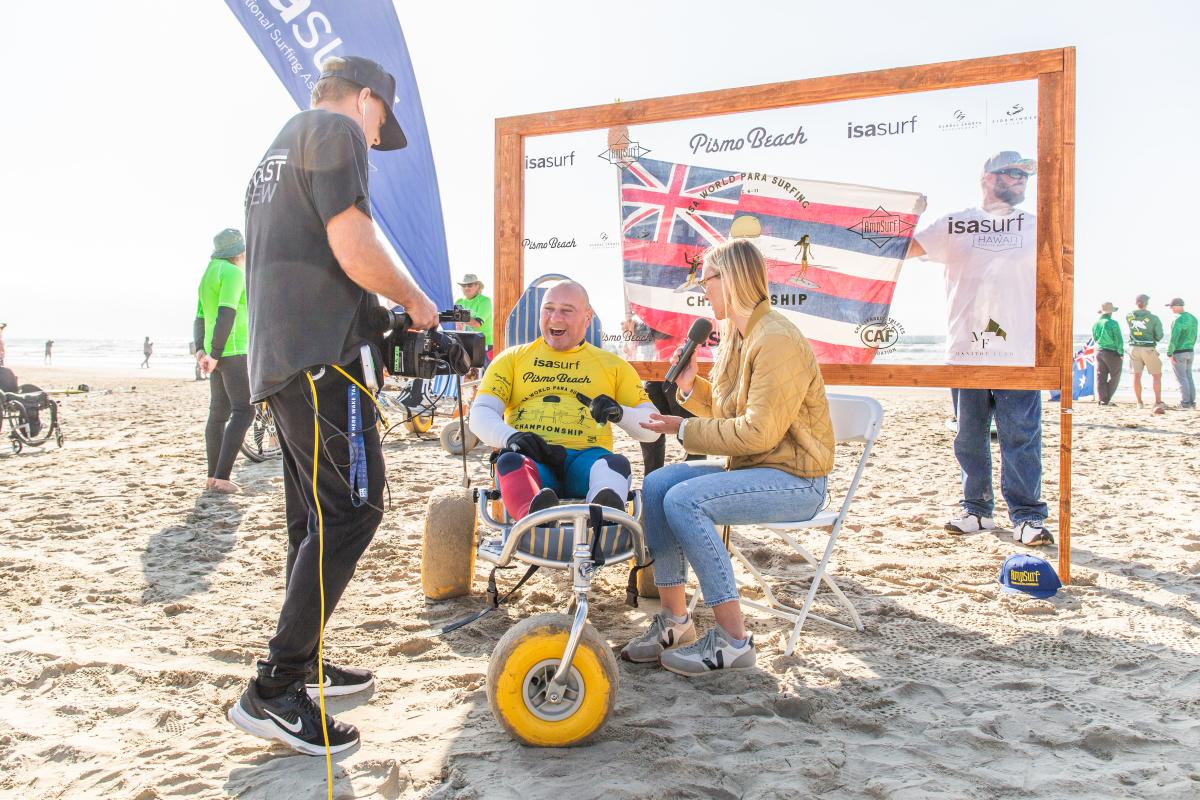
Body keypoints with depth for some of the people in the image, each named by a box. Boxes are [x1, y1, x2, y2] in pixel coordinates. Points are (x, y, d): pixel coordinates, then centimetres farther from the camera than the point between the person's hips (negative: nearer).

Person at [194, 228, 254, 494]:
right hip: (233, 352, -9)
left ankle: (212, 477, 13)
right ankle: (221, 477, -15)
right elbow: (226, 315, -21)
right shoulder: (233, 273, -11)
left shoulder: (209, 273, 19)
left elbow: (200, 318, 17)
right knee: (243, 412, -9)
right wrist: (215, 354, -19)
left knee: (219, 413, 11)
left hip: (217, 353, 9)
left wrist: (200, 350, 8)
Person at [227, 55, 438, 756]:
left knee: (316, 519, 14)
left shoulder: (279, 149, 28)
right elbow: (355, 251, -15)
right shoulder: (336, 130, -2)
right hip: (324, 355, -10)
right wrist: (416, 302, 1)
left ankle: (302, 663, 22)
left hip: (278, 358, 10)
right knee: (352, 509, -11)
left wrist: (378, 321, 29)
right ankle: (273, 691, -10)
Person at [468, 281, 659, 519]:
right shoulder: (512, 358, 23)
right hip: (530, 457, 0)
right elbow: (480, 414, 11)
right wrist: (510, 437, -13)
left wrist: (619, 413, -7)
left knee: (616, 463, -34)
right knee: (509, 462, -35)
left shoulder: (612, 364, 23)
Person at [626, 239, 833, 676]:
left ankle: (733, 639, -16)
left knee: (683, 500, -27)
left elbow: (757, 432, -24)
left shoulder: (777, 341, -19)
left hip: (794, 480, -9)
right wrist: (692, 387, 1)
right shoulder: (735, 336, 11)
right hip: (752, 468, 9)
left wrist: (685, 430, -16)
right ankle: (675, 622, -2)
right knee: (656, 485, -7)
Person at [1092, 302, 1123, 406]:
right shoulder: (1113, 323, -13)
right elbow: (1119, 340, -11)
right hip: (1112, 353, -5)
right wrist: (1121, 353, -2)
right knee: (1114, 376, 7)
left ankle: (1102, 399, 3)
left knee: (1100, 376, 5)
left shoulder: (1095, 324, 3)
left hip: (1099, 352, 5)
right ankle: (1107, 399, 5)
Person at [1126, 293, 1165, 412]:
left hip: (1134, 348, 3)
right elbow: (1159, 337, -4)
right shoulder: (1154, 318, -10)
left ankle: (1139, 402, 9)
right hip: (1149, 349, -3)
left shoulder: (1128, 316, -3)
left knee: (1136, 375, 6)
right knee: (1156, 375, 6)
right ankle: (1158, 402, 3)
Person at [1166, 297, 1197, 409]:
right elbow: (1193, 336, 16)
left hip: (1178, 353, -8)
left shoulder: (1178, 320, -19)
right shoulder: (1193, 318, 8)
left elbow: (1173, 339, -23)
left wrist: (1169, 354, -19)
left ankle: (1185, 403, 0)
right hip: (1190, 352, 8)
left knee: (1182, 378, -3)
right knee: (1189, 377, 13)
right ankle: (1192, 402, 15)